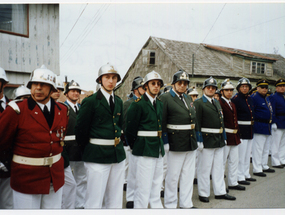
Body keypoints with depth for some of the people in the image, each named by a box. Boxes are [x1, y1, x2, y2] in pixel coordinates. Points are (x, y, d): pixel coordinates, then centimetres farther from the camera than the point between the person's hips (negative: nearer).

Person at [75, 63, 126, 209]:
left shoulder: (118, 102, 12)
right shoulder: (90, 101, -7)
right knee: (94, 202, 1)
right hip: (97, 156, -6)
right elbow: (80, 130, -5)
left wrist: (116, 141, 14)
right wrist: (88, 149, 4)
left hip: (118, 154, 6)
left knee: (115, 201, 13)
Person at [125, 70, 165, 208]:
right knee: (143, 186, -2)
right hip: (145, 149, -7)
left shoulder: (159, 104, 13)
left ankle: (156, 206, 31)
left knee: (157, 184, 18)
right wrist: (134, 146, -3)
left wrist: (160, 143, 14)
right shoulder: (138, 104, -11)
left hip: (158, 149, 8)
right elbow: (130, 128, -11)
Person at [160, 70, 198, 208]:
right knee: (173, 176, 4)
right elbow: (162, 122, -13)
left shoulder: (188, 99, 16)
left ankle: (186, 204, 28)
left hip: (191, 143, 8)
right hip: (176, 144, -7)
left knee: (188, 175, 15)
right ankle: (170, 205, 20)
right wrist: (165, 142, -17)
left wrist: (196, 140, 15)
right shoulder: (165, 98, -8)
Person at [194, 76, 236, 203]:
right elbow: (196, 123, -14)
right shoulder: (199, 103, -8)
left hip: (219, 140, 8)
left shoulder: (217, 102, 17)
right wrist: (199, 140, -18)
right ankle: (203, 193, 15)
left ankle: (220, 192, 26)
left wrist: (224, 137, 16)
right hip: (207, 140, -7)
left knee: (218, 167, 14)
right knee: (204, 168, 2)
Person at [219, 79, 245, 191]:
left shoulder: (232, 104, 17)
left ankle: (233, 183, 25)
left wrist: (237, 132, 17)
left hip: (235, 136, 9)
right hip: (225, 136, -9)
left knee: (234, 161, 14)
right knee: (222, 162, 0)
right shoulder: (219, 103, -11)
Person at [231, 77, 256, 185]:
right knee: (241, 155, -2)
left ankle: (246, 174, 28)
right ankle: (240, 177, 8)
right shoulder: (235, 99, -13)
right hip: (241, 129, -8)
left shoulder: (249, 98, 12)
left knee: (247, 154, 16)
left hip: (250, 129, 9)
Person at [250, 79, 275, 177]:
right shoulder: (254, 97, -13)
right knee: (258, 148, -5)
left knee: (265, 148, 17)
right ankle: (257, 169, 2)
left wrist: (270, 120, 18)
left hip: (267, 127, 10)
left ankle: (264, 166, 30)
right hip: (259, 127, -10)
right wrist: (255, 121, -16)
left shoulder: (267, 98, 16)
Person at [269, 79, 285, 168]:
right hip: (278, 124, -8)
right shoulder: (273, 97, -9)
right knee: (276, 144, -2)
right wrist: (274, 123, -19)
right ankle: (275, 162, 5)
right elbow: (272, 112, -14)